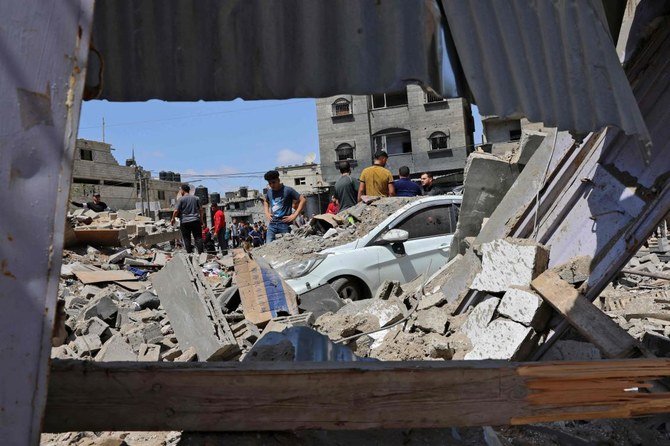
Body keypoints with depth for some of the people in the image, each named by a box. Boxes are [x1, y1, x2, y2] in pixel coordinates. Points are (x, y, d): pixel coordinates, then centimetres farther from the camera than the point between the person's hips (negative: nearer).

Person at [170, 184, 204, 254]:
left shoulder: (181, 199, -5)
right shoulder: (195, 198, 7)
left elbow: (176, 211, -9)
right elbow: (200, 210, 8)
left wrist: (173, 219, 7)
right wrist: (201, 220, 16)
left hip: (185, 222, -3)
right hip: (195, 221, 3)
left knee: (187, 239, 5)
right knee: (198, 238, 3)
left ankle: (189, 253, 5)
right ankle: (200, 253, -1)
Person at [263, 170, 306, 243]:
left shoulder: (288, 190, -6)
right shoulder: (269, 192, 10)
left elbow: (302, 200, -6)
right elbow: (265, 201, 33)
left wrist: (294, 215, -10)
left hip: (284, 224, -5)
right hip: (272, 224, 5)